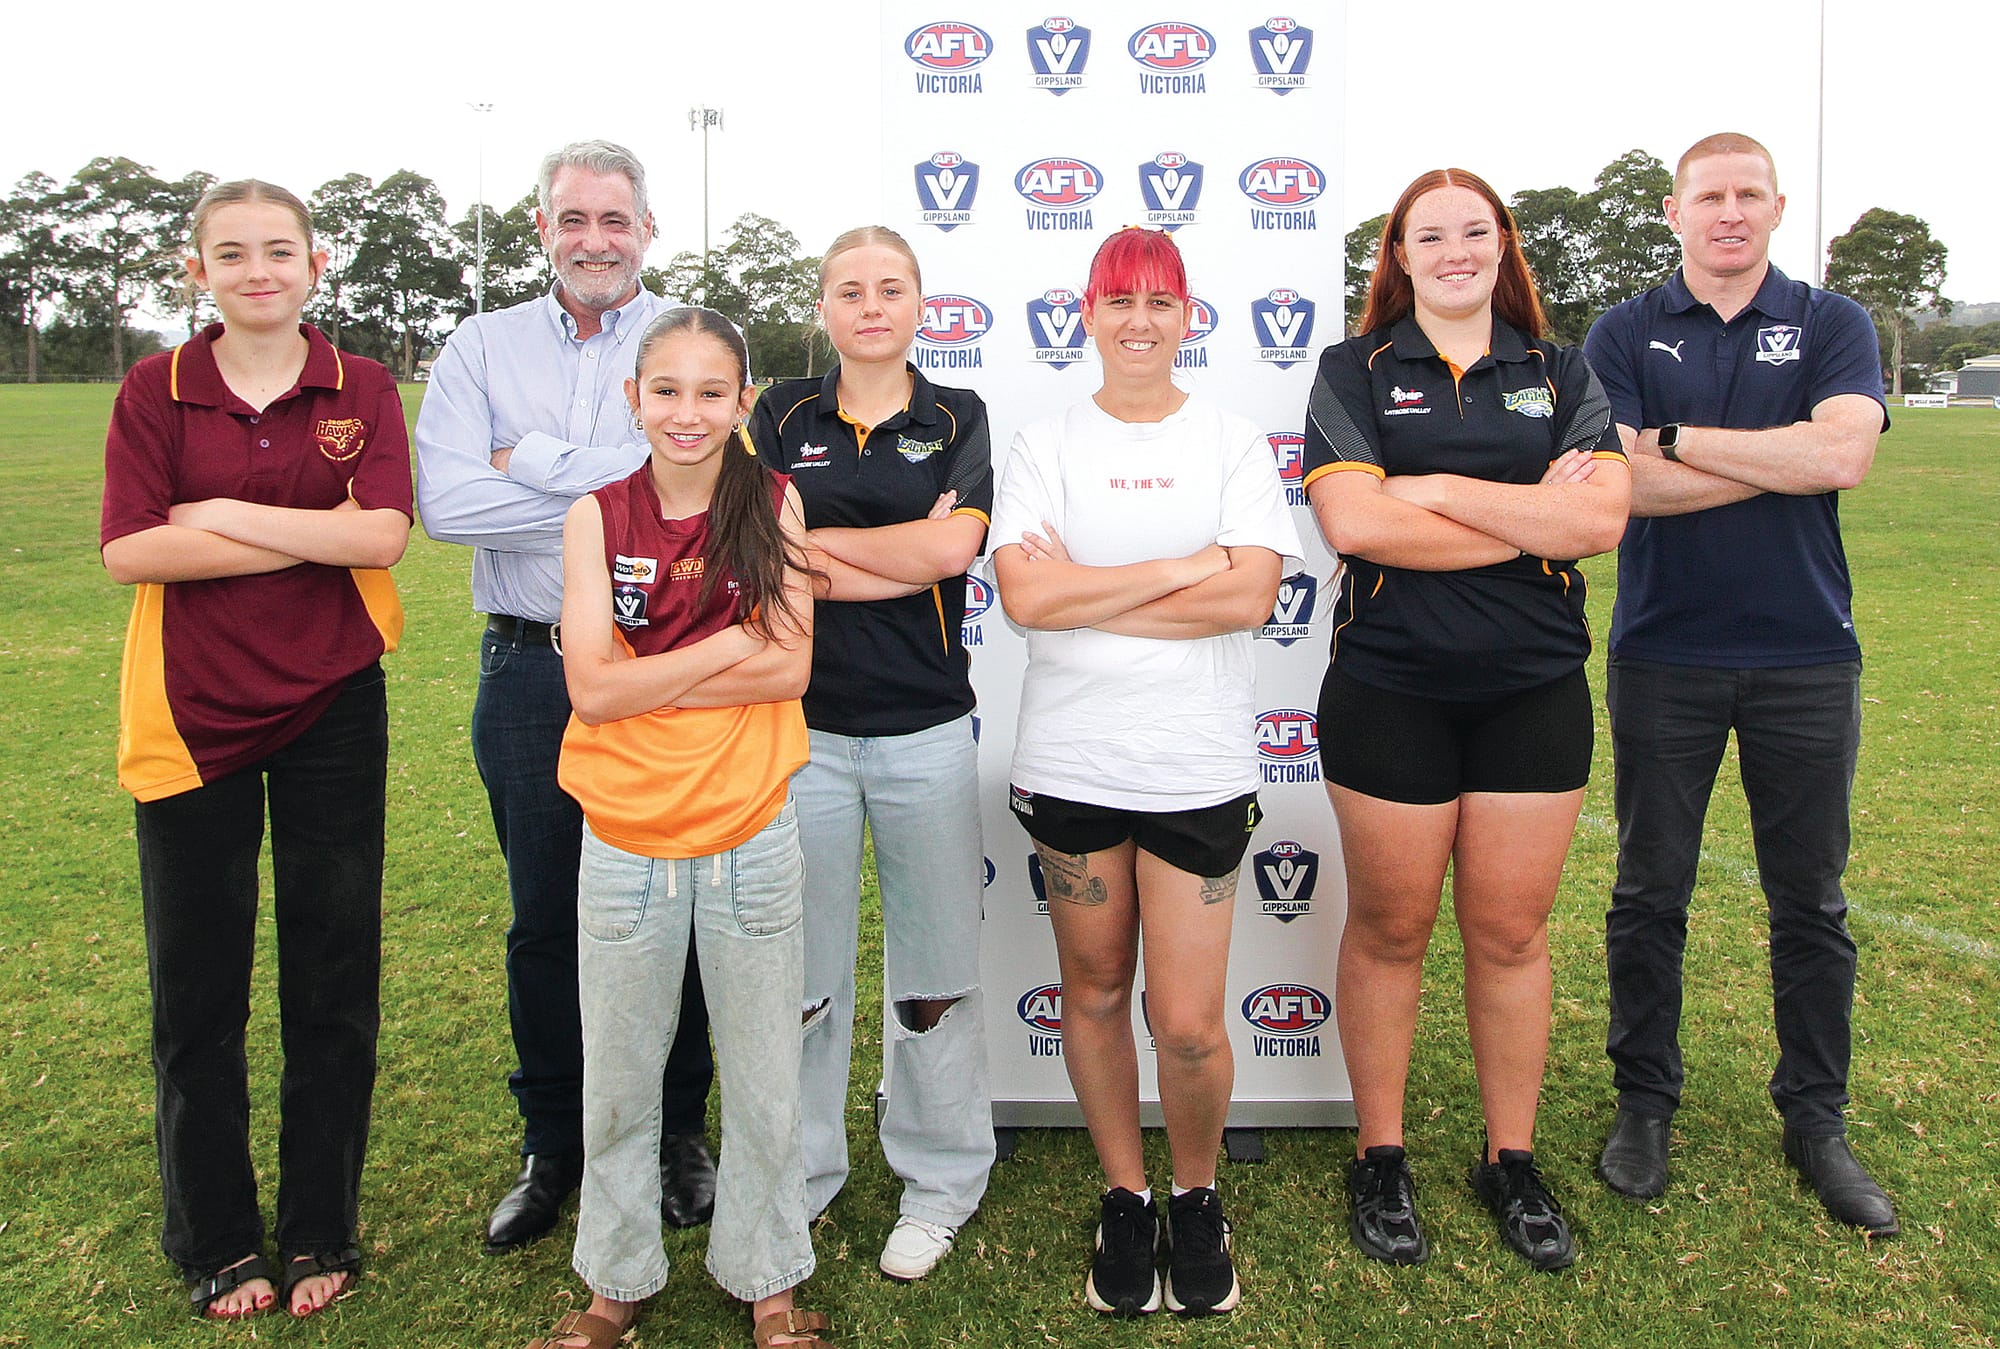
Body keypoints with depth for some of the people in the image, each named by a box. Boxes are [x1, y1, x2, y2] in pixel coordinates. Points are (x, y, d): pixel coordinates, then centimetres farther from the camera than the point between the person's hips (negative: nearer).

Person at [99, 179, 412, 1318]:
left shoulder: (361, 390, 2)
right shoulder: (155, 391, 2)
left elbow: (385, 534, -12)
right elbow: (130, 552, -10)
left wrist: (222, 515, -13)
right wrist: (318, 535, -13)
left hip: (332, 712, 0)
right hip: (191, 717, 0)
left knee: (333, 981, 8)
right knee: (197, 991, 9)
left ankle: (322, 1234, 25)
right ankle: (216, 1244, 28)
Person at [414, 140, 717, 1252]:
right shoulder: (484, 347, 7)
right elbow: (444, 503, -9)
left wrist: (530, 463, -11)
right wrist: (614, 495, -12)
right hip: (530, 671, 2)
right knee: (544, 919, 11)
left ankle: (678, 1130, 28)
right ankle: (553, 1146, 29)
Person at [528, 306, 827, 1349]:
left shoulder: (774, 503, -1)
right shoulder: (597, 517, -1)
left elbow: (791, 668, -9)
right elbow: (592, 686, -10)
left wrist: (648, 679, -13)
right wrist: (732, 646, -11)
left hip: (752, 837, 0)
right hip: (625, 841, 1)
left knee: (763, 1078, 13)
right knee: (616, 1081, 16)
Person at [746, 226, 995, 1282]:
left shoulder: (956, 420, 6)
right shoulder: (783, 417, 8)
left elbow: (952, 546, -11)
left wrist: (814, 538, -6)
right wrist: (907, 560, -11)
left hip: (925, 730, 0)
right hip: (802, 726, 1)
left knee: (936, 974, 8)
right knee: (801, 970, 9)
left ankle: (939, 1181, 27)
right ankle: (801, 1175, 28)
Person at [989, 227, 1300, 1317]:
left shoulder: (1232, 445, 5)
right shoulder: (1045, 447, 4)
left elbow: (1250, 597, -10)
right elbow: (1026, 596, -11)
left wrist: (1087, 595, -10)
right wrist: (1188, 567, -11)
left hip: (1198, 767, -1)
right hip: (1070, 763, 1)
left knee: (1188, 1022, 0)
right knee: (1094, 991, 13)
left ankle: (1196, 1197, 29)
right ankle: (1123, 1197, 35)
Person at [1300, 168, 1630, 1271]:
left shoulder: (1561, 376, 9)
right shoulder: (1355, 372, 3)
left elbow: (1599, 520, -7)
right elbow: (1351, 522, -14)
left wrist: (1438, 489, -13)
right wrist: (1531, 517, -11)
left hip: (1535, 688, 2)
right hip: (1389, 690, -2)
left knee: (1511, 933, 9)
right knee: (1388, 930, 7)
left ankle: (1512, 1162, 27)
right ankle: (1379, 1157, 25)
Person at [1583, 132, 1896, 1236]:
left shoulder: (1832, 326, 5)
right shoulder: (1623, 337, 3)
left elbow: (1843, 454, -14)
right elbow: (1621, 484, -12)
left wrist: (1676, 436, -12)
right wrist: (1785, 457, -11)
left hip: (1806, 656, 1)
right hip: (1663, 656, -1)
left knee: (1810, 902, 9)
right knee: (1650, 895, 7)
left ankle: (1817, 1121, 24)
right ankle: (1644, 1103, 22)